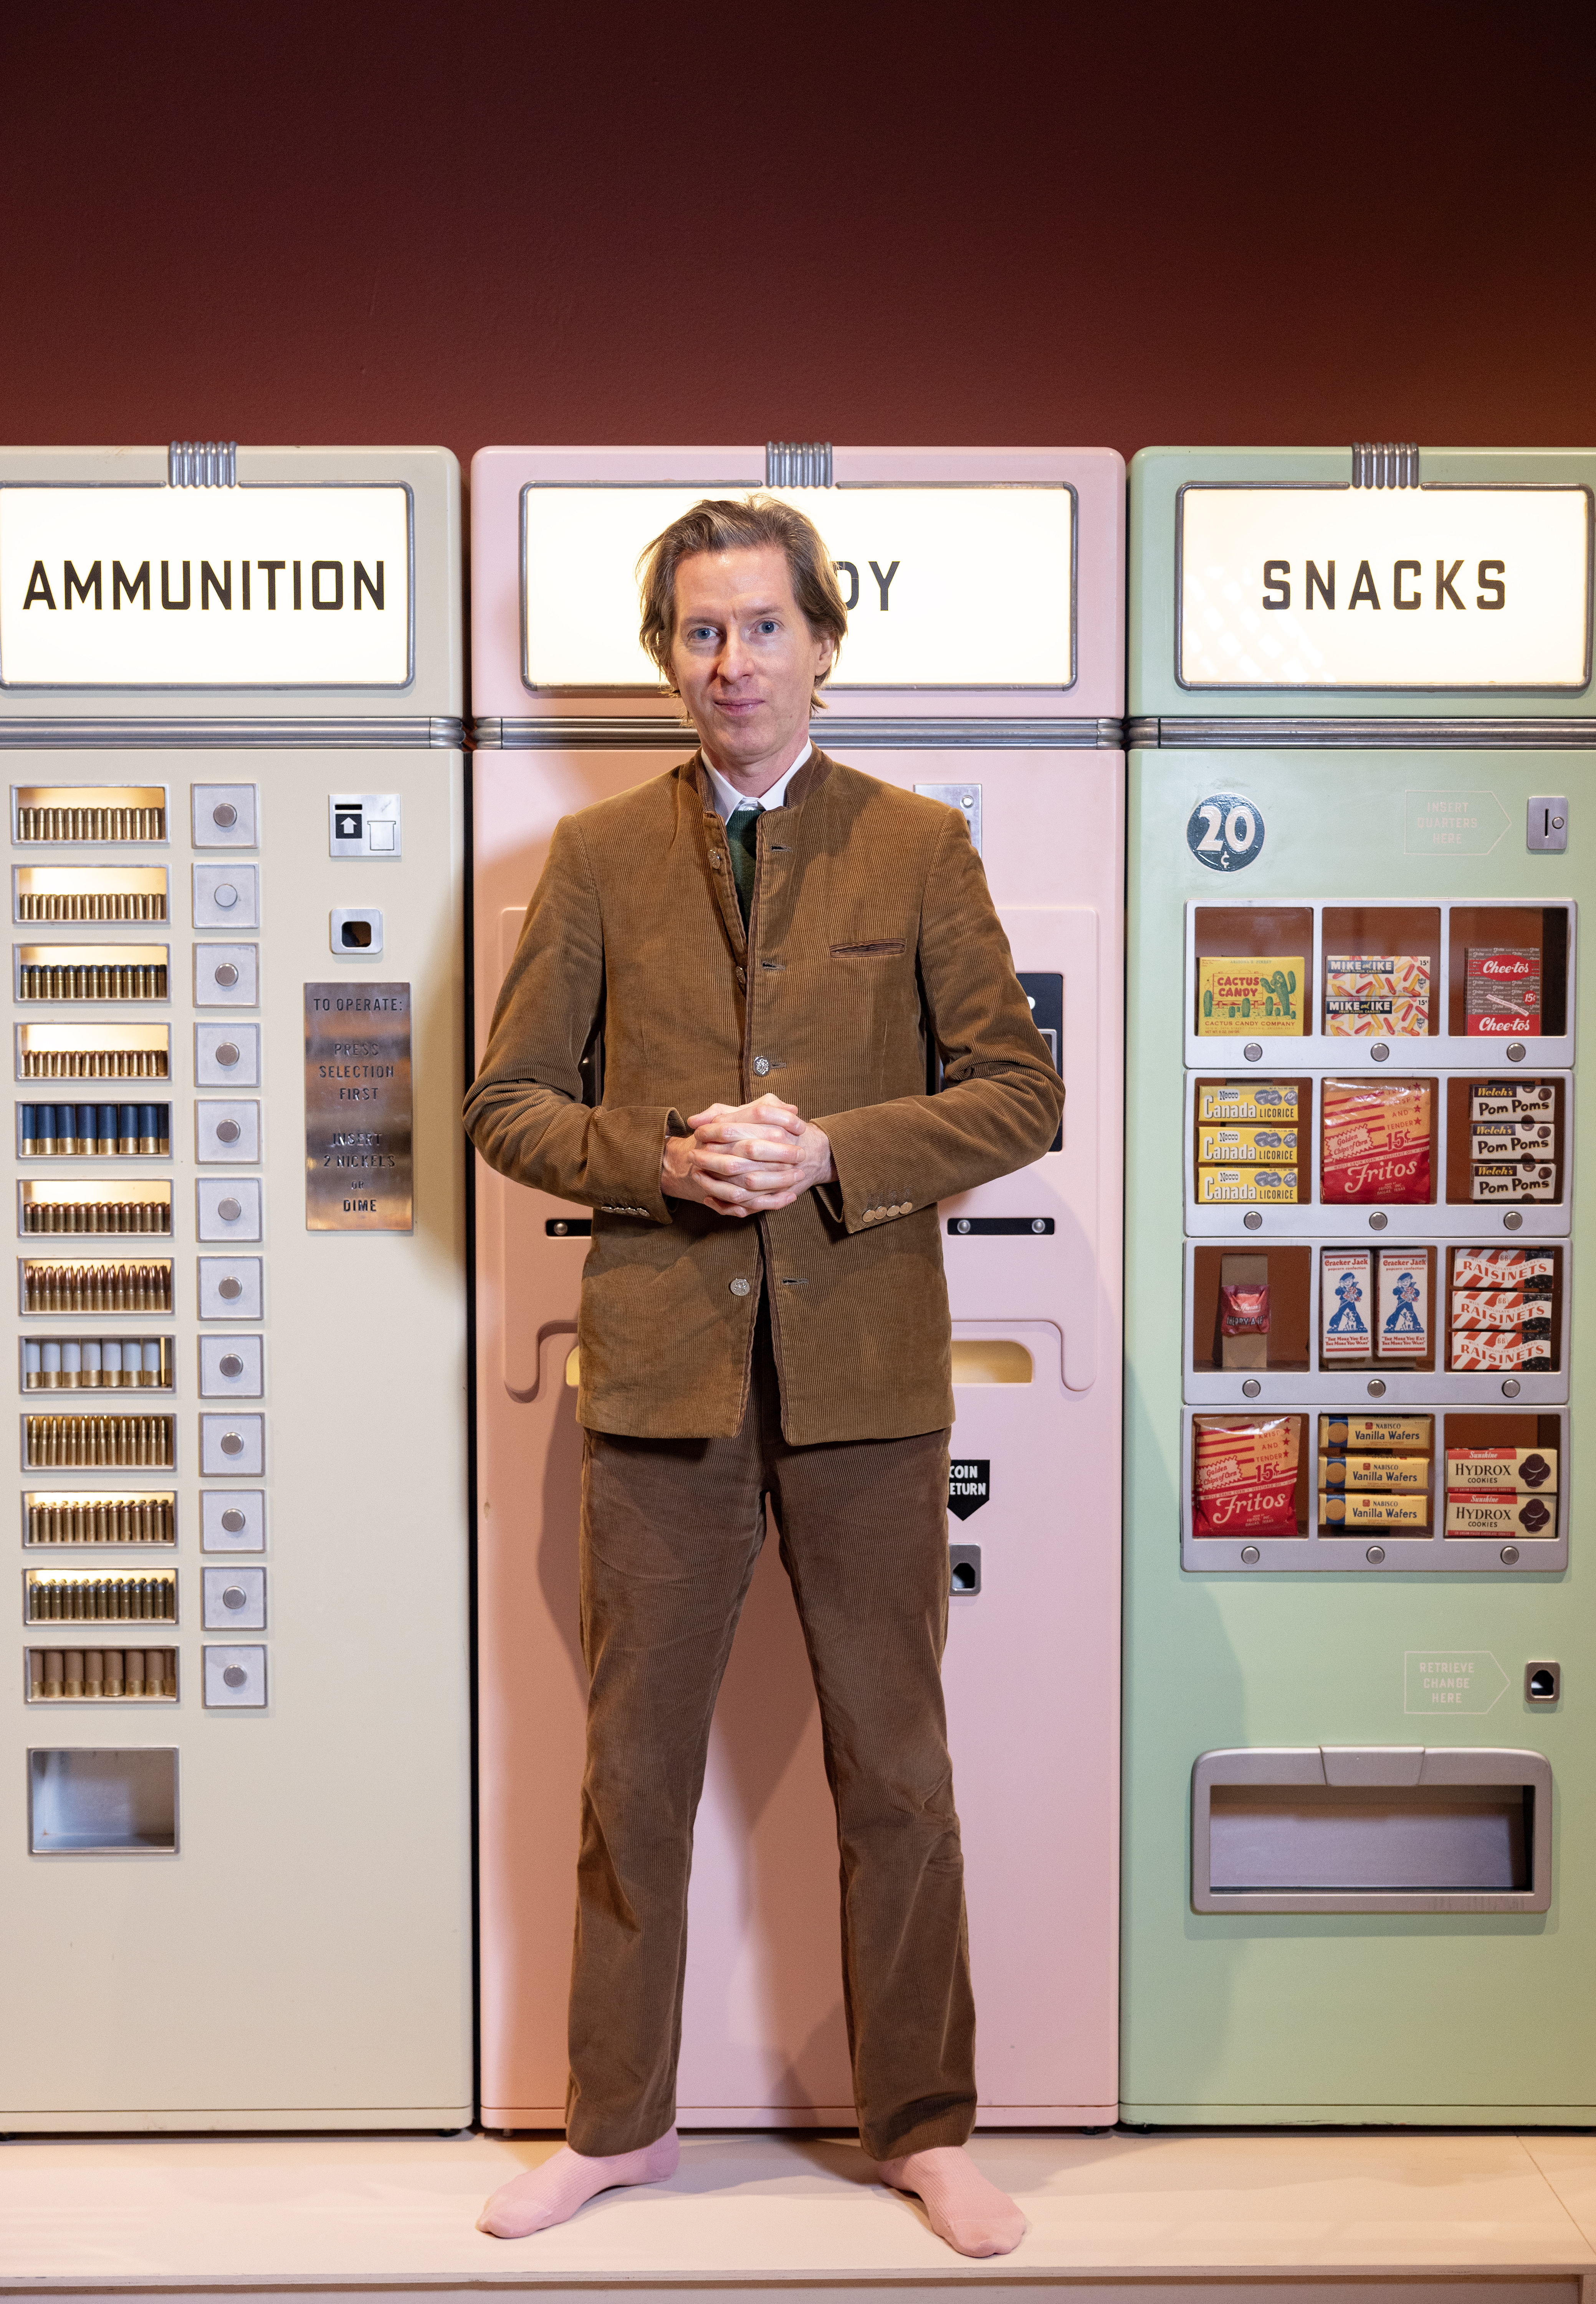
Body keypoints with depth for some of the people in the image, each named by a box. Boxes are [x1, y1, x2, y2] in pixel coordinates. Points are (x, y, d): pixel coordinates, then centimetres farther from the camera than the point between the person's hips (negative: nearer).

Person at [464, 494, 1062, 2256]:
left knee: (896, 1773, 9)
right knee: (634, 1763, 11)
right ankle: (618, 2122, 29)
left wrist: (834, 1156, -13)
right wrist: (656, 1158, -11)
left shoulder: (918, 847, 5)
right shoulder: (597, 857, 8)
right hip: (659, 1370, 1)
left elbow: (1019, 1093, 2)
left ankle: (921, 2128, 27)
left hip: (866, 1375, -1)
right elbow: (506, 1102, 7)